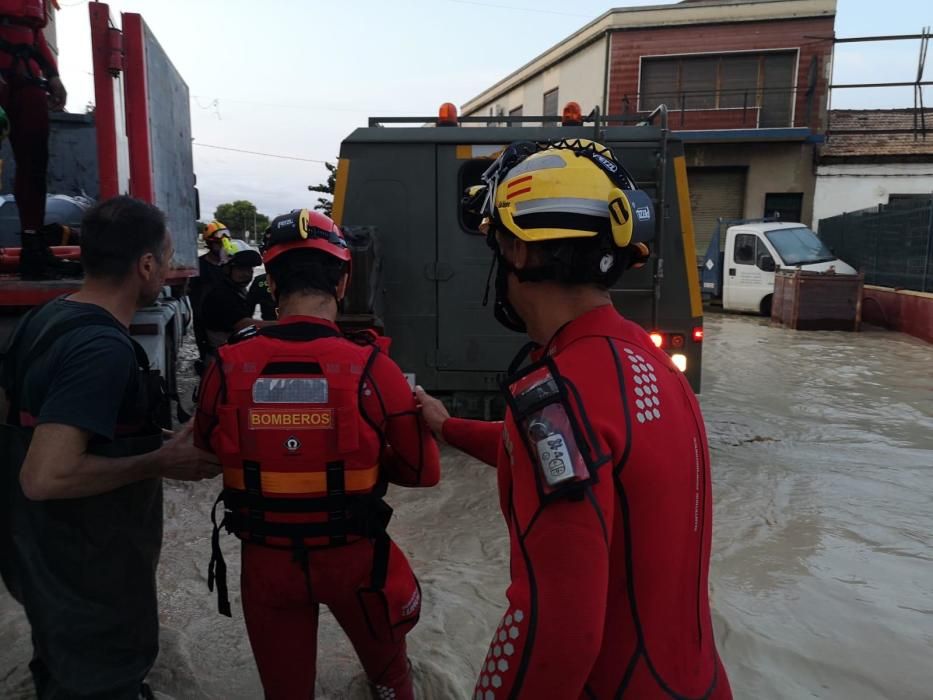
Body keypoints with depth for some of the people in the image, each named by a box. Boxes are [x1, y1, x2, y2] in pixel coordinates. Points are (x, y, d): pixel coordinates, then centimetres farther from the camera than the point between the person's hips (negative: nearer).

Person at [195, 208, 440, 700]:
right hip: (352, 557, -1)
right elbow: (424, 471, -11)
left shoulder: (229, 366, -15)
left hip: (265, 561, 2)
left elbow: (205, 455, 4)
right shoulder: (371, 368, -21)